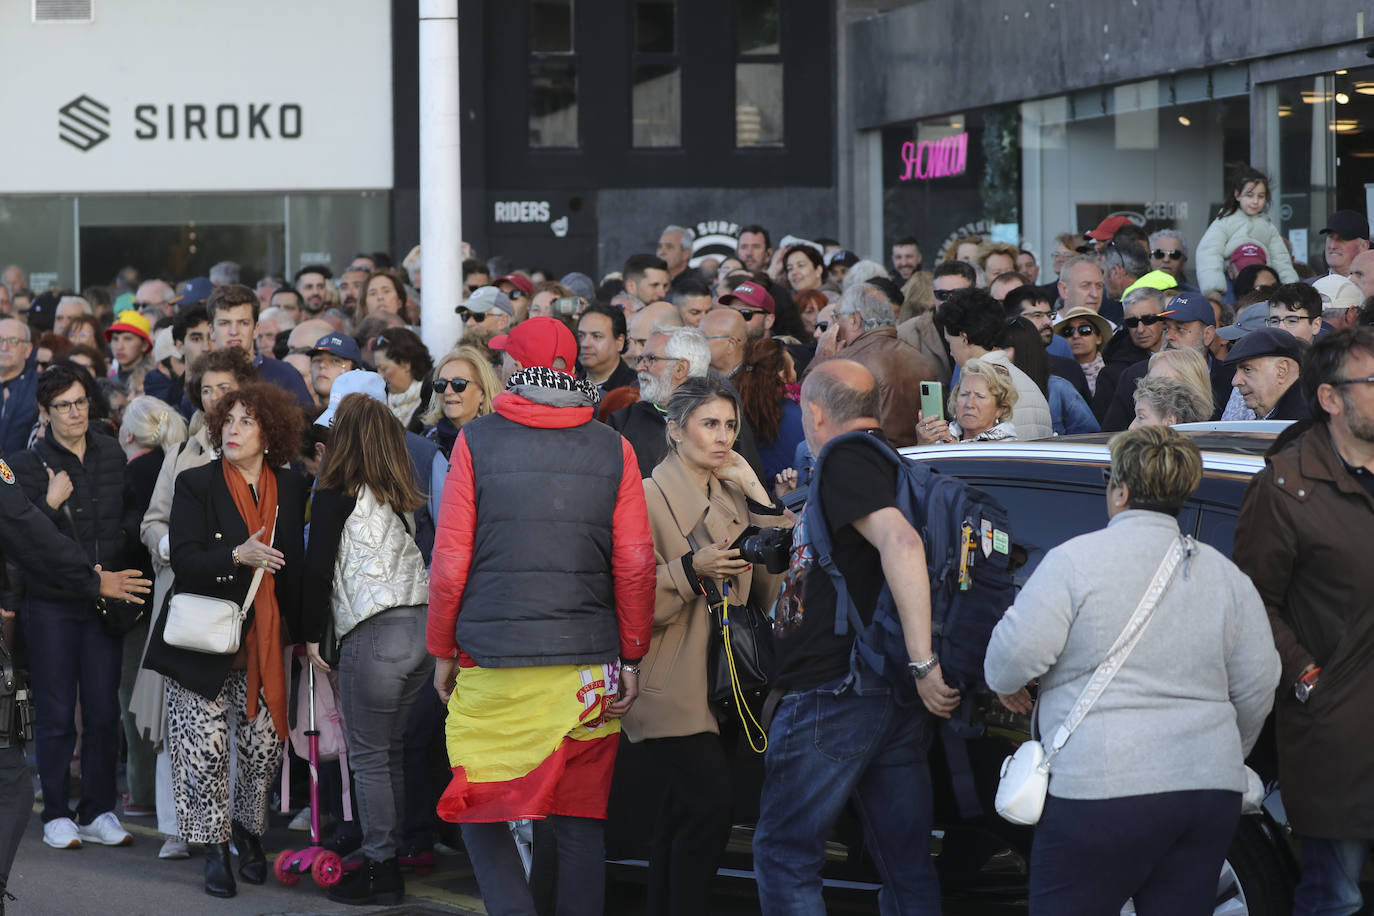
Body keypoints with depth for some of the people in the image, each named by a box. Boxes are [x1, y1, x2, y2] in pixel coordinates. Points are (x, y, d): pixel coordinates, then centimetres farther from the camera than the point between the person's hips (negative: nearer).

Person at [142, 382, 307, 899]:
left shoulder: (290, 489, 8)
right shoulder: (195, 485, -2)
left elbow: (296, 564, 15)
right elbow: (184, 561, -12)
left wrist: (296, 629, 6)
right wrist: (239, 556, -28)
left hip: (265, 641, 3)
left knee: (264, 744, 2)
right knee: (206, 745, -4)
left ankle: (248, 828, 25)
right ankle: (215, 850, 6)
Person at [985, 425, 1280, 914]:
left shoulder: (1075, 561, -5)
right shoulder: (1226, 575, 12)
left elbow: (1016, 652, -9)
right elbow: (1257, 686, 14)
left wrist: (1006, 684, 15)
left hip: (1103, 792, -6)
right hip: (1211, 798, 6)